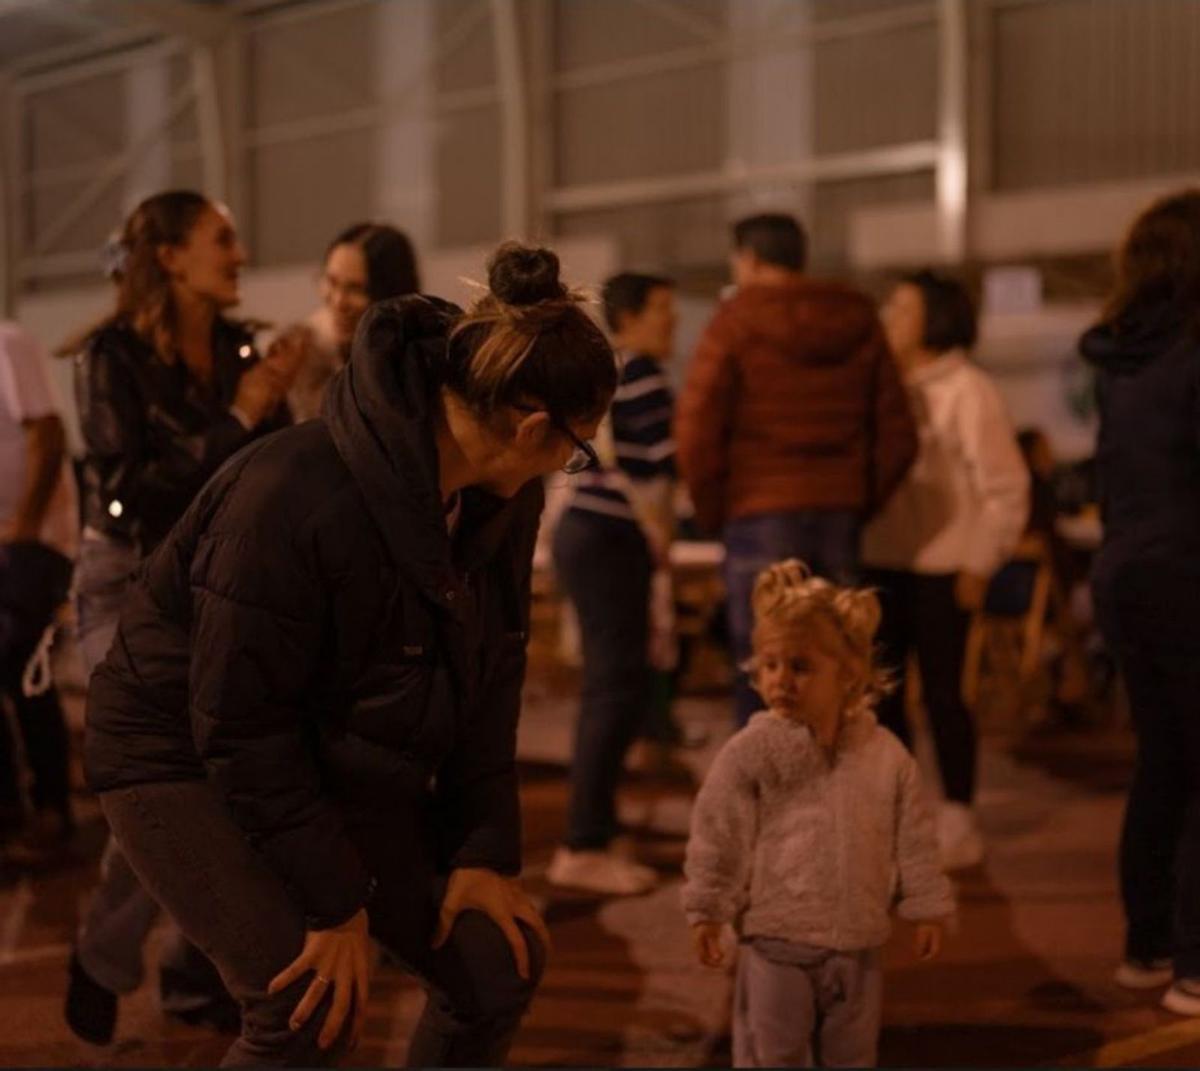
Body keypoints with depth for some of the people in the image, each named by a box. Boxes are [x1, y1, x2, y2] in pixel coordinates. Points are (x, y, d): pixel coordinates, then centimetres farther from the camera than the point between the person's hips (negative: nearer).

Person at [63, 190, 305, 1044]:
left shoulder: (240, 348, 4)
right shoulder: (113, 353, -11)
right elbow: (128, 492, -19)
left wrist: (278, 401, -13)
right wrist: (236, 417, -20)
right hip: (133, 589, -5)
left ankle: (198, 975, 21)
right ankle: (104, 958, 7)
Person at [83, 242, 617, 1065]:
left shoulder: (504, 502, -10)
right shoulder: (295, 498, -33)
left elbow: (491, 679, 0)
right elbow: (239, 726, -27)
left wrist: (488, 848, -5)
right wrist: (335, 902, -22)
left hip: (346, 763, 7)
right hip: (184, 755, -7)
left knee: (500, 967, -1)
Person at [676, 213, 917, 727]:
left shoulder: (735, 324, -3)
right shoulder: (861, 324, 11)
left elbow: (696, 431, -9)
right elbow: (898, 438, 9)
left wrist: (713, 511, 2)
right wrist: (858, 505, 13)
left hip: (761, 515, -4)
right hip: (839, 517, 4)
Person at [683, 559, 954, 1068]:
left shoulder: (886, 756, -2)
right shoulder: (749, 753, -11)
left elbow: (913, 840, 6)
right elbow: (717, 836, -7)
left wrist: (927, 908, 7)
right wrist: (707, 911, -8)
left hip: (857, 944, 3)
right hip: (776, 941, -3)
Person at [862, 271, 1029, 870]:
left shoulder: (966, 391, -8)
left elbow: (1005, 488, -9)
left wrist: (979, 565, -11)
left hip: (940, 568, -6)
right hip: (883, 564, 6)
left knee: (941, 691, 0)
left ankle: (958, 823, 12)